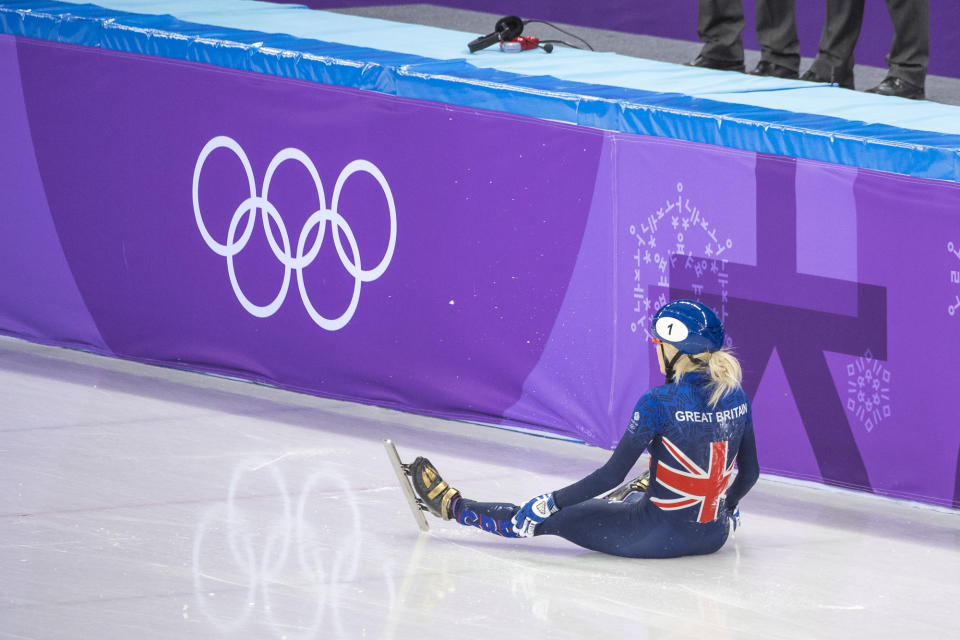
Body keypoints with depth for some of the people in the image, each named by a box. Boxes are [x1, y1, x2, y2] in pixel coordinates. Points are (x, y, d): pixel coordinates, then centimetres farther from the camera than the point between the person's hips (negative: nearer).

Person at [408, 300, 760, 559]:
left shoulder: (659, 403, -19)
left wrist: (546, 506, -9)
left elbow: (612, 474, -17)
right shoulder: (736, 397, 0)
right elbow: (749, 473, 12)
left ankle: (453, 506, 25)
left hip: (662, 535, -6)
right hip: (712, 536, 6)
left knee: (553, 519, 11)